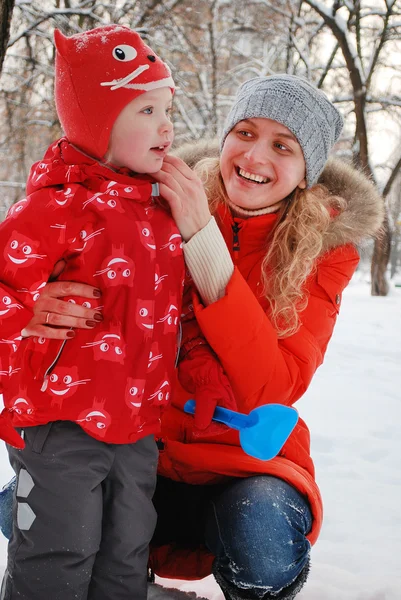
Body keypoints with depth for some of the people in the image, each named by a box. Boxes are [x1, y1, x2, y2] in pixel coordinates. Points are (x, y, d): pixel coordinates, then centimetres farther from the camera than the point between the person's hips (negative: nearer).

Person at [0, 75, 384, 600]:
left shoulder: (325, 249, -8)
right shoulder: (164, 210, -5)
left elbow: (271, 389, -21)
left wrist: (203, 237, -28)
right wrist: (43, 311, -29)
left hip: (246, 458, -1)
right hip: (148, 448, 2)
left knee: (262, 554, -32)